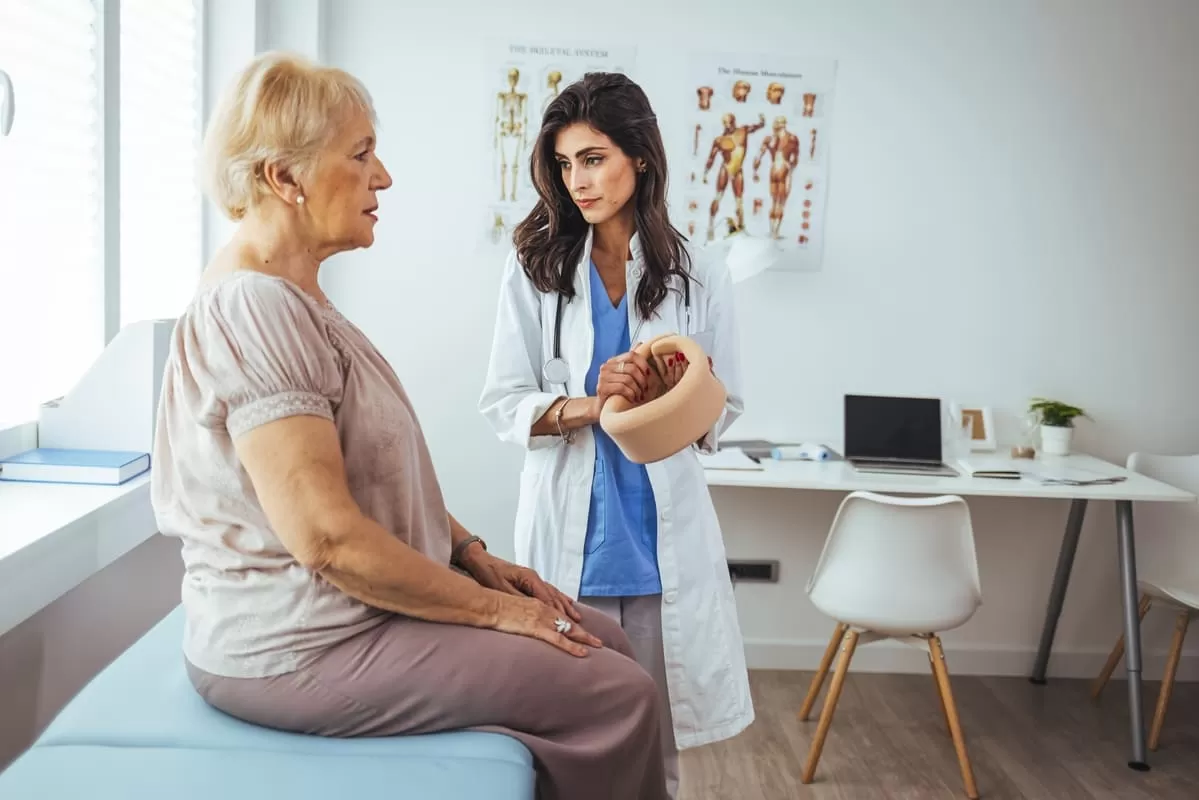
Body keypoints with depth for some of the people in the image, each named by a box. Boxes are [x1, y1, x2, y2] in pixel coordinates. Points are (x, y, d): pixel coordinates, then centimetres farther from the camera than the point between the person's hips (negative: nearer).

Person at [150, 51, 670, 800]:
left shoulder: (295, 298, 11)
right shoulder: (252, 308, -21)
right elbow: (329, 538, -26)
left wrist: (473, 553, 6)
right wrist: (494, 609, -17)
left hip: (335, 613, 10)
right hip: (297, 651, -10)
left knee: (606, 641, 9)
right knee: (619, 695, -12)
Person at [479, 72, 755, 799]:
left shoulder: (701, 276, 3)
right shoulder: (534, 266, 2)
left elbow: (723, 411, 6)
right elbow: (503, 404, -2)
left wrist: (671, 400, -15)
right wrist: (588, 406, -19)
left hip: (666, 532, 1)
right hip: (569, 530, 0)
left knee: (658, 739, 8)